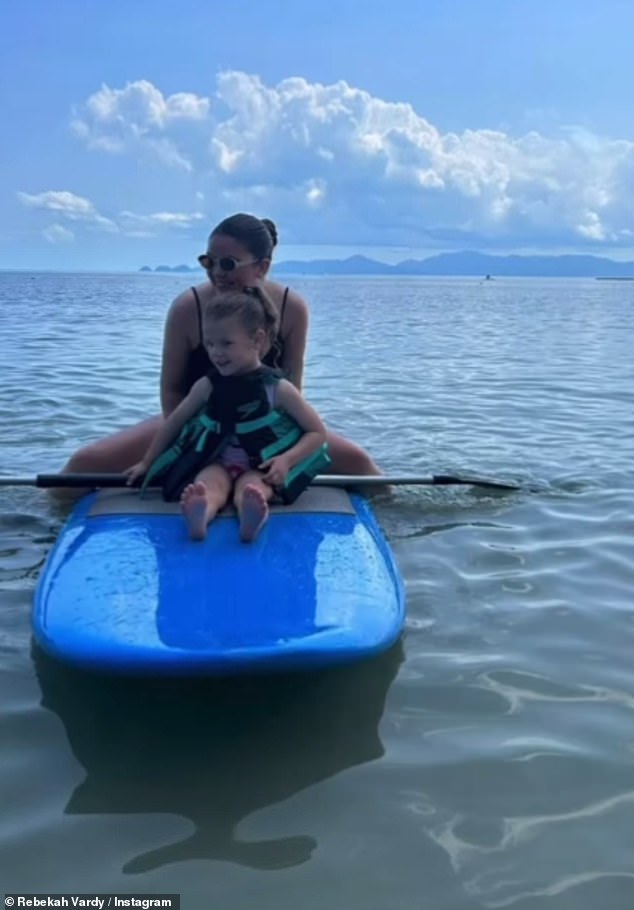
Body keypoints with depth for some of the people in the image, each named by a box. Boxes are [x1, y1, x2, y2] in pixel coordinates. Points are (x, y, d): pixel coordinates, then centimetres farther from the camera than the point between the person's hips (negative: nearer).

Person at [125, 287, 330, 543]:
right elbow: (173, 423, 15)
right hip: (216, 463, 2)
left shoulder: (279, 389, -6)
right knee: (208, 482, -32)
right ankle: (198, 515, -65)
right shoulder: (206, 386, 3)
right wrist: (147, 463, 18)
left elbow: (318, 432, -3)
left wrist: (287, 460, -20)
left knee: (250, 489, -36)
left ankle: (251, 519, -70)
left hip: (260, 468, -2)